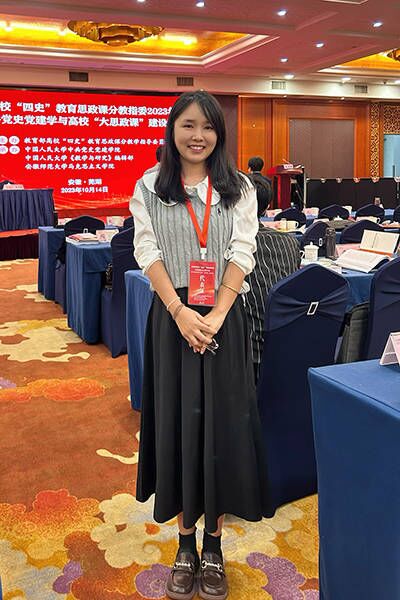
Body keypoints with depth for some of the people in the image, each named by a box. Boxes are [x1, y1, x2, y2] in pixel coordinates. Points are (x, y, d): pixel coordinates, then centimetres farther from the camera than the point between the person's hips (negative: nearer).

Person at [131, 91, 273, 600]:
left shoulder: (238, 189, 6)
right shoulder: (149, 189, 5)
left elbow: (243, 253, -2)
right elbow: (148, 253, -3)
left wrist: (216, 315, -14)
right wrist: (181, 312, -15)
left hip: (222, 319, 0)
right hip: (171, 317, 0)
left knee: (221, 422, 4)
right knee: (176, 421, 5)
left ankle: (213, 544, 20)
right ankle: (185, 544, 21)